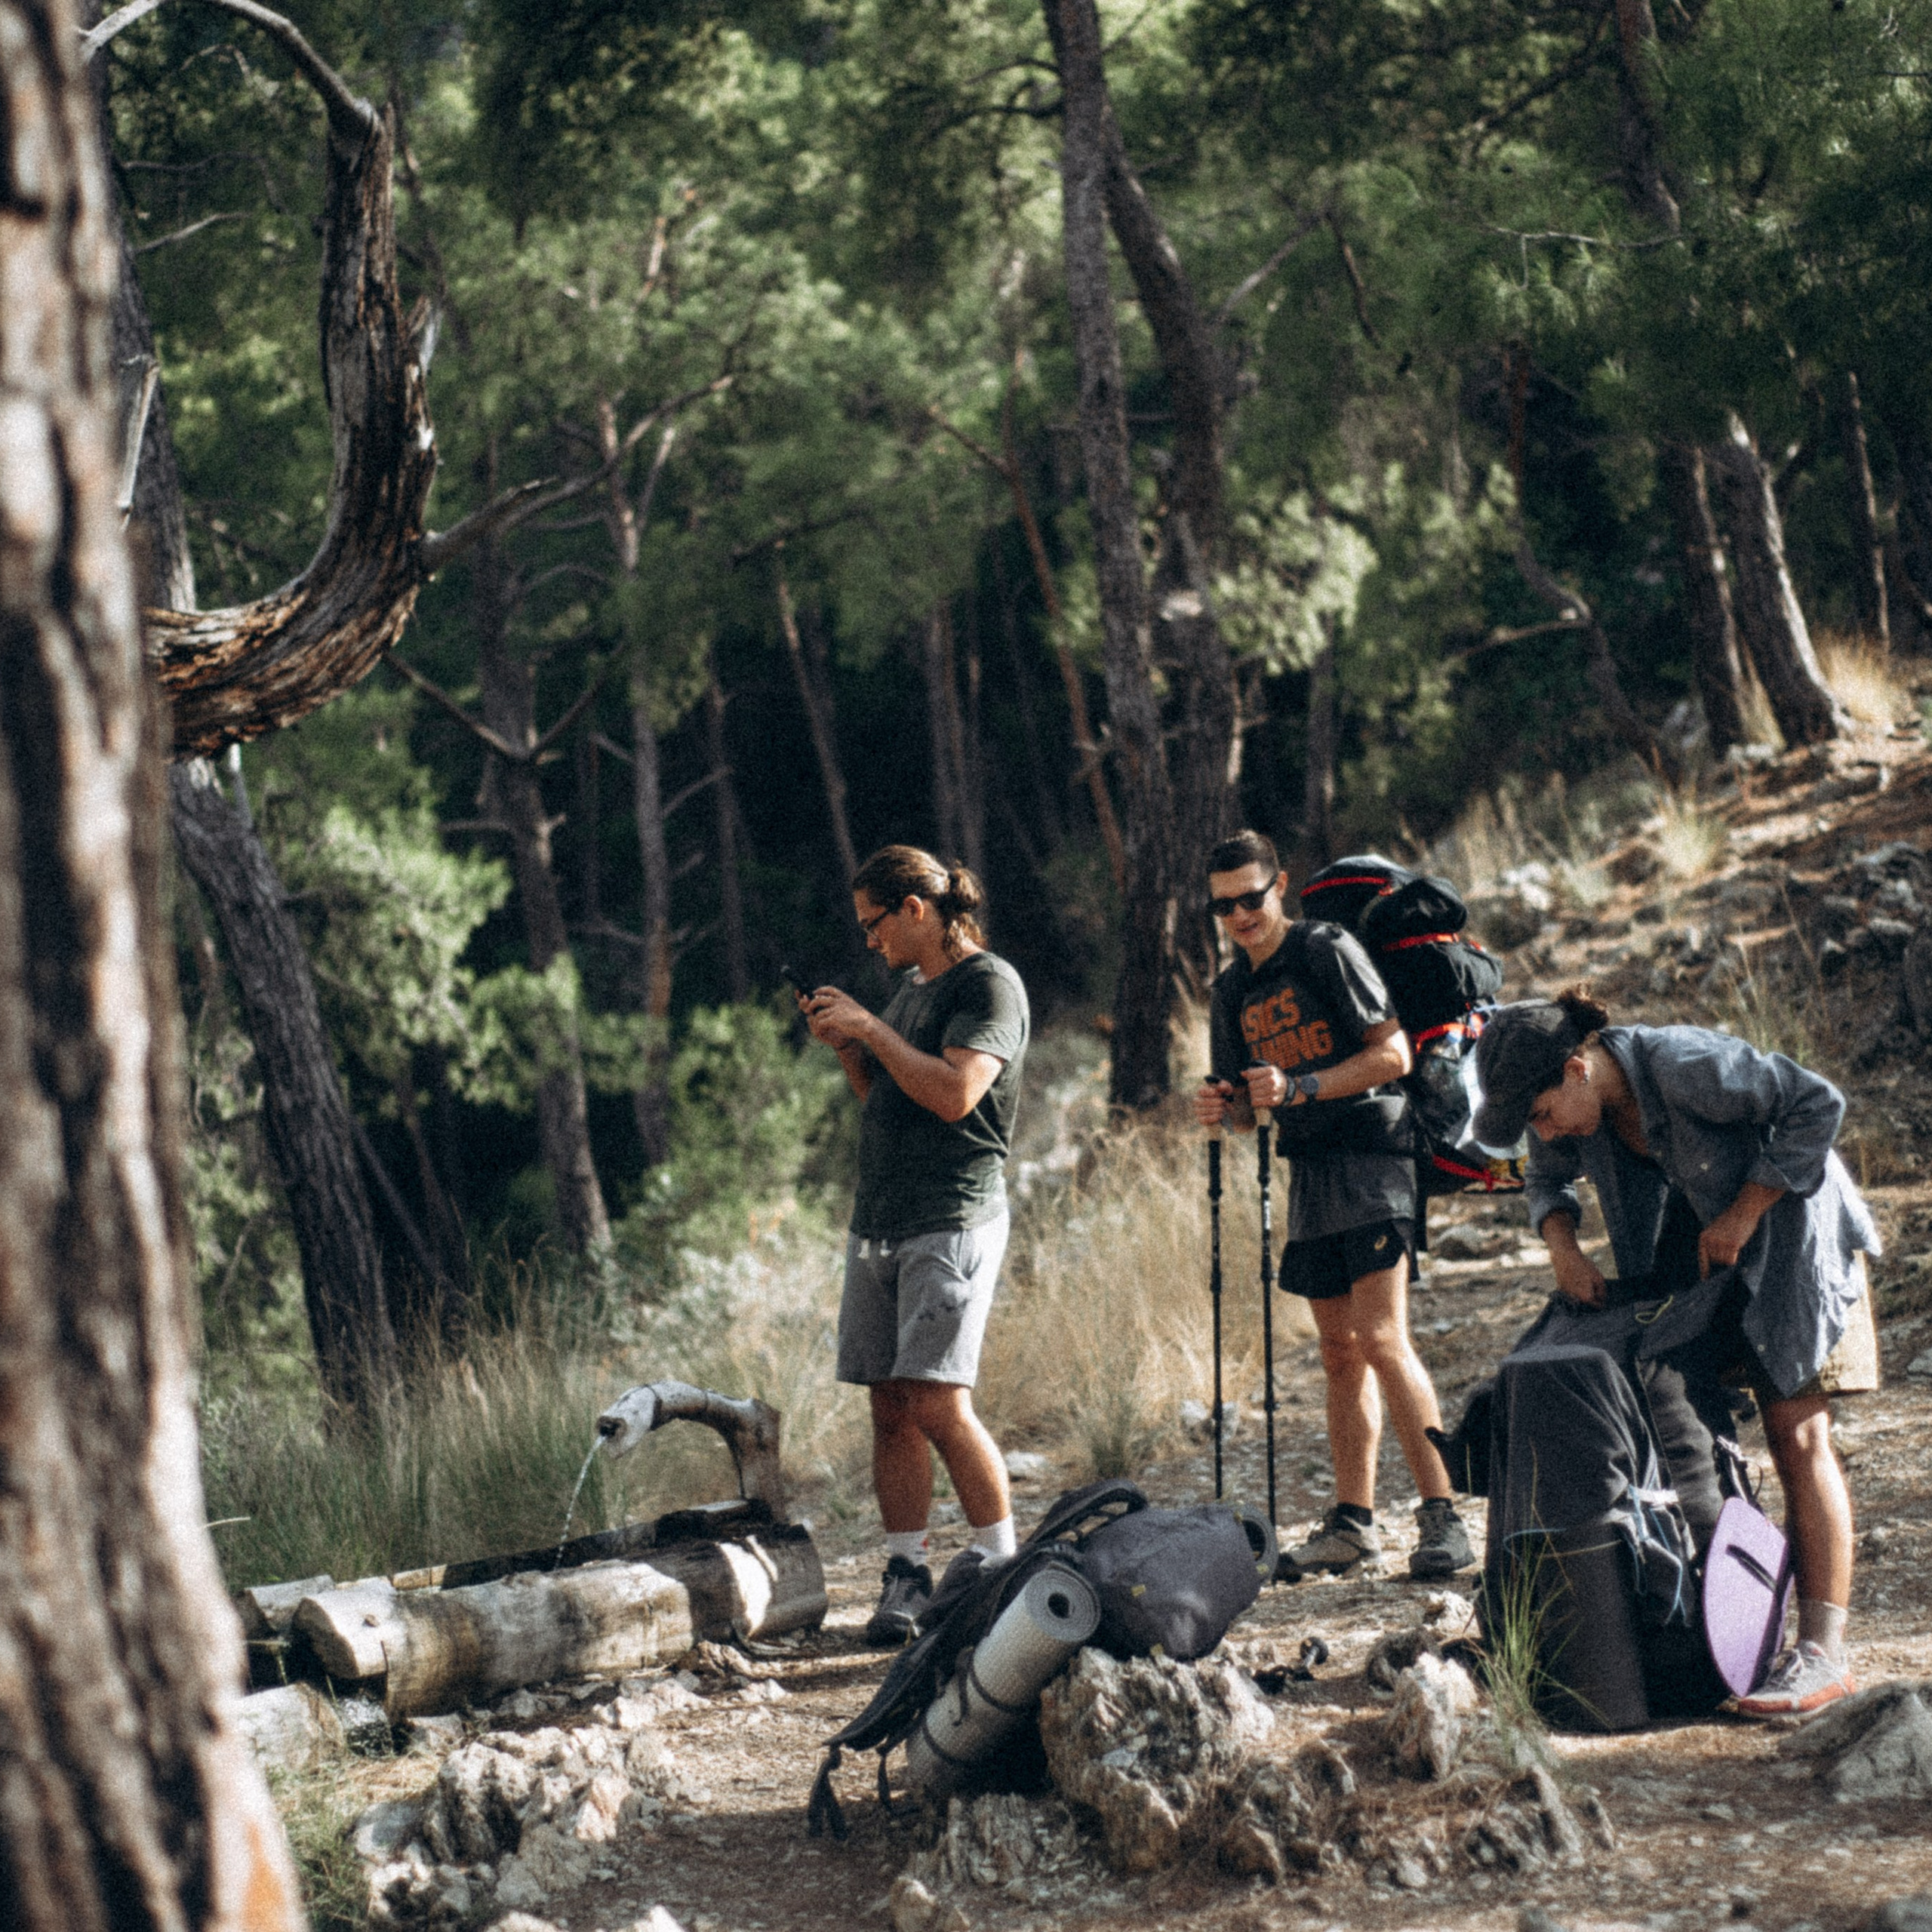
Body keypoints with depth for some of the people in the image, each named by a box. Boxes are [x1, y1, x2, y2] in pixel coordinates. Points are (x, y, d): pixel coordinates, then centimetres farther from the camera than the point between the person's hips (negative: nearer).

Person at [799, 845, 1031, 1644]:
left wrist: (869, 1027, -13)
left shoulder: (990, 985, -7)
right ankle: (906, 1576, 8)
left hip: (951, 1220, -8)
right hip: (878, 1220, 8)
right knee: (890, 1409, 4)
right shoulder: (911, 988, 19)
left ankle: (1001, 1569, -7)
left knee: (939, 1403, -15)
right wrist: (843, 1045, 9)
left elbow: (954, 1093, -19)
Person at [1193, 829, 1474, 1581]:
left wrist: (1298, 1088, -19)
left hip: (1370, 1154, -7)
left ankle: (1442, 1514, -16)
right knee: (1340, 1352, 8)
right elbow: (1250, 1112, 20)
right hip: (1309, 1171, 7)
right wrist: (1225, 1107, -3)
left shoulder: (1329, 951, -6)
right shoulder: (1234, 991, 16)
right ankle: (1352, 1520, 11)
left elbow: (1393, 1054, -11)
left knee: (1381, 1337, -16)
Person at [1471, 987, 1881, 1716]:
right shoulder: (1575, 1105, -11)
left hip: (1789, 1228, -7)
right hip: (1699, 1246, 7)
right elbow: (1548, 1180, 9)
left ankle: (1823, 1649, -12)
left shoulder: (1686, 1067, -32)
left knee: (1798, 1437, -11)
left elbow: (1817, 1103, -25)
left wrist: (1742, 1215, -24)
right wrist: (1562, 1245, -11)